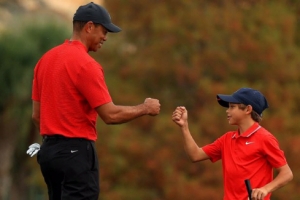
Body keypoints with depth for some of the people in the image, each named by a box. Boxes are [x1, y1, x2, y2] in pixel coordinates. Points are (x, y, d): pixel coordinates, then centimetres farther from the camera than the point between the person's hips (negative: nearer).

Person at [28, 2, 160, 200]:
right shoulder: (85, 64, -15)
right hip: (76, 152, -9)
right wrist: (144, 108, -1)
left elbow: (36, 115, 16)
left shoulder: (45, 59, 11)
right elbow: (110, 115, -16)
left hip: (49, 150, 9)